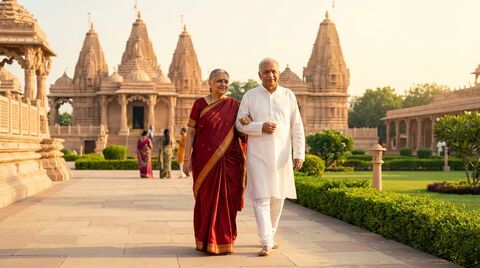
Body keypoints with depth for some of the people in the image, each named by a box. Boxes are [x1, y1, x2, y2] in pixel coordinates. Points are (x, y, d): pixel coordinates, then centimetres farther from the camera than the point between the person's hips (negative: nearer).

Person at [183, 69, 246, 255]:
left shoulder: (234, 105, 8)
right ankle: (206, 241, 13)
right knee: (206, 199, 3)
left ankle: (224, 241, 16)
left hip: (228, 161, 2)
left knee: (226, 200, 3)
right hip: (205, 161, -2)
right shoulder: (200, 104, 3)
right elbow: (191, 132, 1)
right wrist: (187, 158, -5)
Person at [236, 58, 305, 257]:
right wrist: (261, 127, -16)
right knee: (261, 198, -8)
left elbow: (297, 127, 5)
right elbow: (240, 124, 0)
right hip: (258, 156, -2)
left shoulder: (288, 96, 5)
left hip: (281, 156, 2)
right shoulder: (250, 96, 2)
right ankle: (267, 243, -7)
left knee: (277, 197, 10)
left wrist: (299, 154, -1)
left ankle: (270, 235, 27)